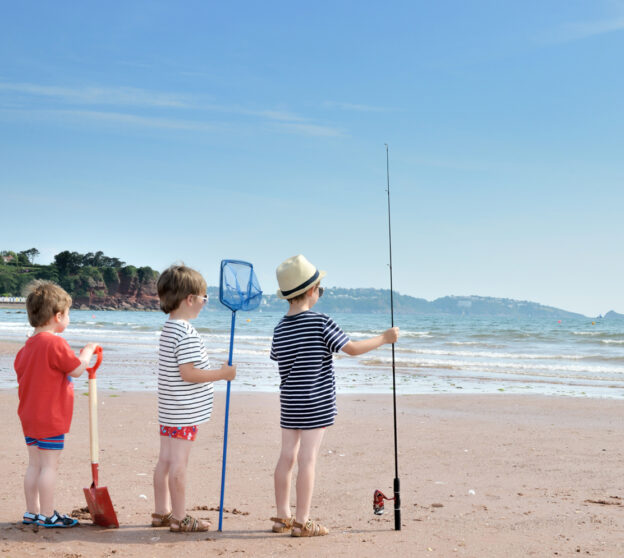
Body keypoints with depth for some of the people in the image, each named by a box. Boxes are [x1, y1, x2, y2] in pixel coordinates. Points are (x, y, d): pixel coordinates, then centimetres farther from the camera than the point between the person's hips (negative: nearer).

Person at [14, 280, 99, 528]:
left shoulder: (28, 345, 10)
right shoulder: (55, 343, -17)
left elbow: (21, 371, 17)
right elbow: (77, 369, -15)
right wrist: (88, 351, 2)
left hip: (29, 417, 9)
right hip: (50, 419, -9)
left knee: (35, 464, 13)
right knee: (49, 466, -2)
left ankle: (32, 512, 20)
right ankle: (47, 515, 4)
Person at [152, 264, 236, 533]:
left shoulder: (168, 329, 11)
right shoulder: (187, 334, -19)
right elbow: (188, 373, -23)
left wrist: (217, 373, 24)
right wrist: (222, 373, -15)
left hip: (169, 409, 9)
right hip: (185, 411, -9)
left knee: (165, 460, 13)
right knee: (179, 463, -3)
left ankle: (162, 512, 22)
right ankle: (179, 518, 5)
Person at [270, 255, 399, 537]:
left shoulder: (280, 329, 3)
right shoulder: (320, 323, -14)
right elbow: (352, 348, -11)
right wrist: (384, 338, 2)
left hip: (289, 403, 6)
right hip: (316, 403, -6)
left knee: (287, 456, 11)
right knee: (307, 459, -2)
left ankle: (282, 517, 19)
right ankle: (302, 522, 3)